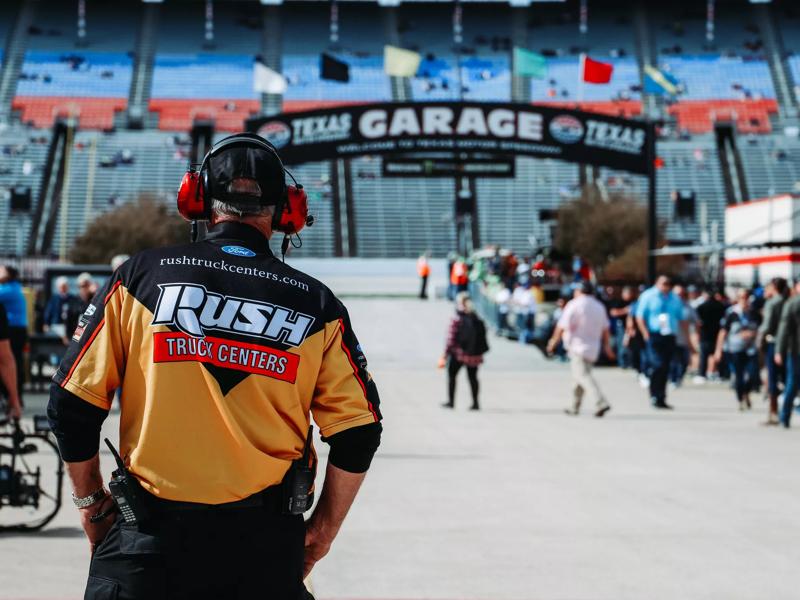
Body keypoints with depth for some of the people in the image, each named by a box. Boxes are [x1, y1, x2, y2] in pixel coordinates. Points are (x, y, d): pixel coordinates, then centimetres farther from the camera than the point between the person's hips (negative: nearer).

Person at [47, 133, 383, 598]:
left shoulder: (141, 276, -1)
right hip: (266, 545, 2)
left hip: (147, 541, -1)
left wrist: (93, 502, 14)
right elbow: (358, 436, 2)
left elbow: (73, 406, 0)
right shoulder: (316, 304, 2)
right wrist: (324, 527, 16)